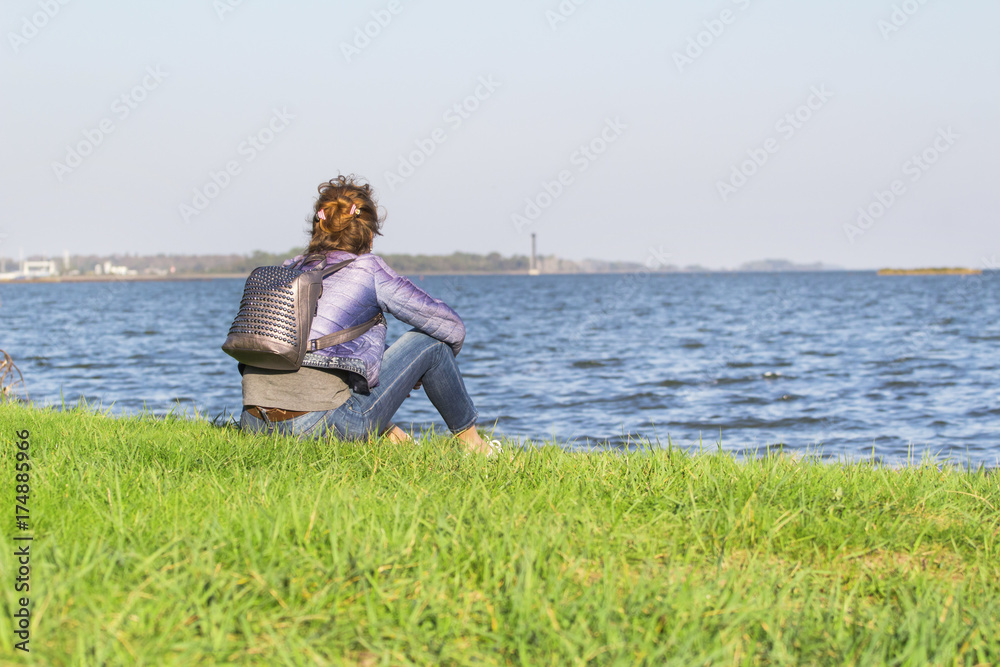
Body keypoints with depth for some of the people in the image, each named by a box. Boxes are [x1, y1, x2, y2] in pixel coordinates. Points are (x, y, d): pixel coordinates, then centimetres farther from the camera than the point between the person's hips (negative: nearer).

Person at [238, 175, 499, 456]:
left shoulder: (288, 270, 19)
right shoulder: (368, 270, 3)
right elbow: (452, 327, 8)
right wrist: (420, 370, 30)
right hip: (320, 426, -6)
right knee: (429, 339, 10)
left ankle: (388, 434, 33)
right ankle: (470, 440, 25)